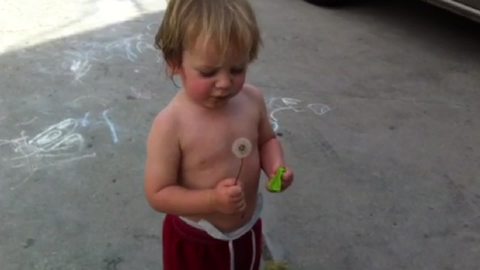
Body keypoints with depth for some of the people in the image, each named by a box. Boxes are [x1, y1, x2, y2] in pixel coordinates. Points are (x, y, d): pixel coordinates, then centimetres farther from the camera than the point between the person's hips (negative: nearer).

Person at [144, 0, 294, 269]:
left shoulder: (253, 100, -14)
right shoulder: (171, 125, -29)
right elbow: (158, 194, -23)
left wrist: (276, 166, -16)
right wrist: (213, 199, -35)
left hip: (248, 230, 5)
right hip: (195, 242, -4)